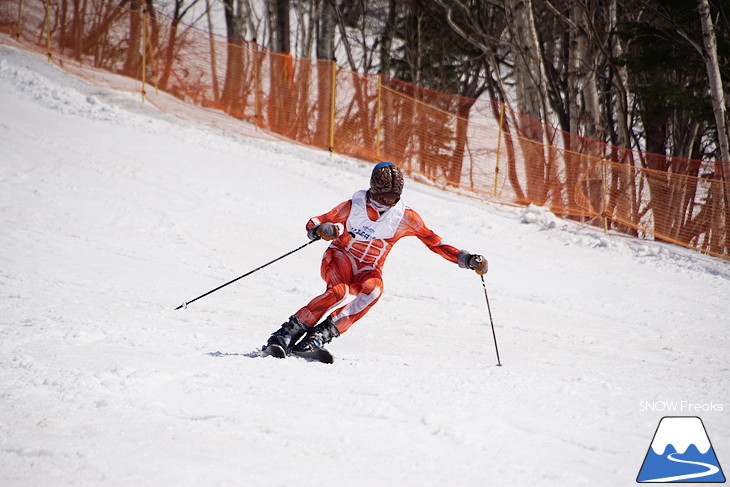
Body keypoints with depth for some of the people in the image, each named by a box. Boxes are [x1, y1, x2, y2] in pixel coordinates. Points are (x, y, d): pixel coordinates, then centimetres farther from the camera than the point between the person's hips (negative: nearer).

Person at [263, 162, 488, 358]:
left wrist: (467, 260, -7)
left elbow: (434, 242, 2)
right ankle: (288, 332, -31)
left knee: (373, 289, -35)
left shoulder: (405, 217, -4)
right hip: (339, 260, -2)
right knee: (339, 291, -36)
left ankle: (322, 335, -35)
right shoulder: (353, 206, -9)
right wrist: (321, 230, -30)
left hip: (368, 272, 2)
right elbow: (314, 223, -5)